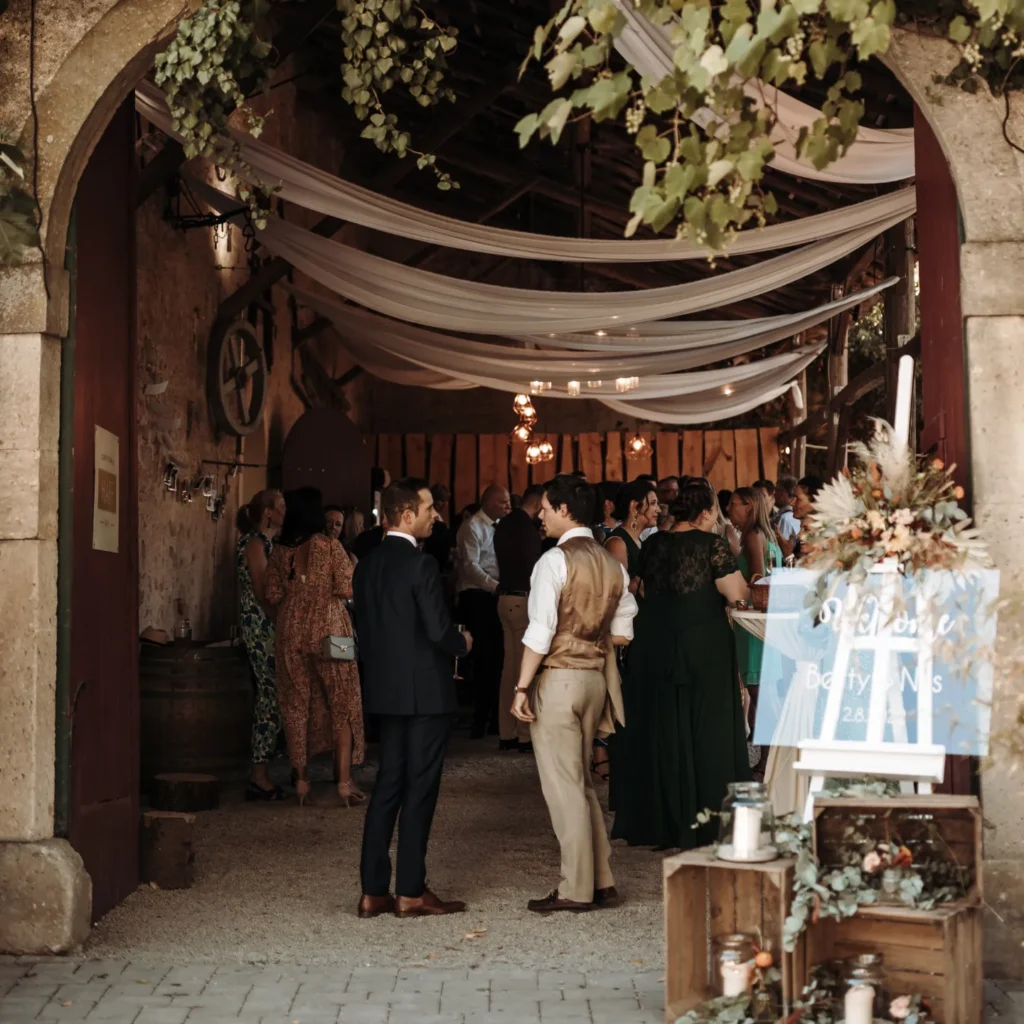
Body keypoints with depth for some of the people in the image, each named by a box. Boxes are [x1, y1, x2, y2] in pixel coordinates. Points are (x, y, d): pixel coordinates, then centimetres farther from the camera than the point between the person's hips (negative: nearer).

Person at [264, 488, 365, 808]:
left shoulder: (280, 551, 2)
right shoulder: (330, 547, -9)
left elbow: (273, 597, 3)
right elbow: (347, 590, -11)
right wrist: (352, 566, 8)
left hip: (291, 634, 3)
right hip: (330, 633, -3)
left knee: (297, 705, 10)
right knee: (342, 705, 4)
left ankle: (301, 780, 14)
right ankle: (344, 781, 0)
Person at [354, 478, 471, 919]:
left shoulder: (368, 564, 8)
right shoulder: (421, 564, -16)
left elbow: (365, 628, 12)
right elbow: (440, 631, -19)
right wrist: (463, 644, 1)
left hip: (385, 691, 7)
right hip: (426, 691, -7)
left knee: (388, 785, 12)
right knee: (419, 791, 0)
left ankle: (373, 891, 14)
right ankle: (410, 892, 6)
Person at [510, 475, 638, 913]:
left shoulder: (555, 561, -13)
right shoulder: (612, 565, 8)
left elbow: (540, 632, -18)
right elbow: (623, 631, 11)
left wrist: (522, 687, -14)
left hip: (558, 679, -7)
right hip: (596, 677, 7)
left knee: (563, 785, 1)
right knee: (580, 782, 17)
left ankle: (576, 889, 7)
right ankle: (602, 881, 20)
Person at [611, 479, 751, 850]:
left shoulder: (653, 545, 5)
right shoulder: (711, 544, -10)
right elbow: (737, 595, -13)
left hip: (655, 650, 5)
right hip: (704, 650, -5)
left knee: (658, 732, 11)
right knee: (704, 732, 4)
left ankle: (657, 823, 17)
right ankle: (702, 824, 7)